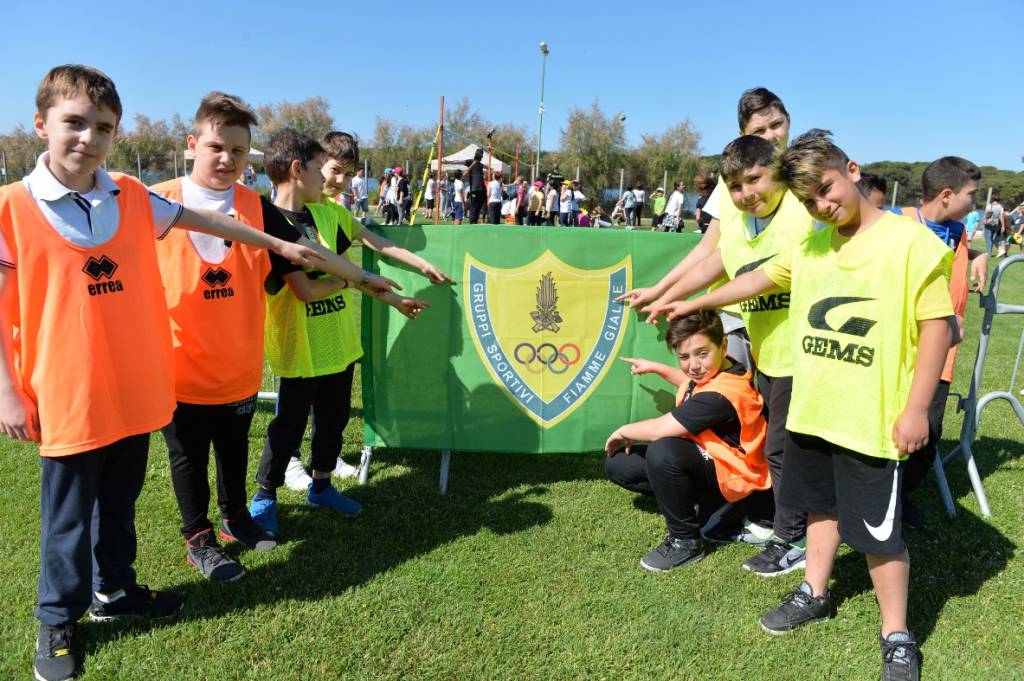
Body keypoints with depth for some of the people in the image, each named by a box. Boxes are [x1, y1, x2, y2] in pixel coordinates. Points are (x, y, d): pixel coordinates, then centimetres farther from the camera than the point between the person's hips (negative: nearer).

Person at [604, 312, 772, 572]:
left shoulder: (722, 395, -31)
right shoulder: (714, 372, -3)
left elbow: (660, 429, -32)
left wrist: (624, 431, -13)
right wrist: (656, 368, 19)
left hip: (730, 475, -10)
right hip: (701, 457, 10)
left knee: (662, 452, -40)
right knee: (618, 464, 4)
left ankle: (686, 541, -18)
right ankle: (703, 505, 8)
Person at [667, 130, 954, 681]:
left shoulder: (910, 241, -12)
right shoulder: (811, 247, 7)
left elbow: (937, 325, -12)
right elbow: (759, 278, 21)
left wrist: (916, 409, -14)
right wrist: (697, 304, 28)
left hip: (873, 420, -6)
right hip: (811, 411, 6)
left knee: (879, 530, 5)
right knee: (821, 506, 21)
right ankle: (814, 595, 40)